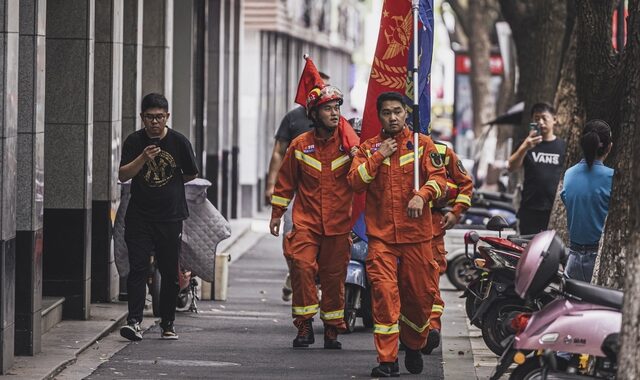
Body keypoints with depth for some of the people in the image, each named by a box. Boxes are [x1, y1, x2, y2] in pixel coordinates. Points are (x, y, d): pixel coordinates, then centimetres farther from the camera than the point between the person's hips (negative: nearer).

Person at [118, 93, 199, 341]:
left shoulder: (179, 142, -1)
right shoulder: (134, 141, -2)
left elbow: (191, 174, 13)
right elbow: (123, 175, -10)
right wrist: (143, 158, -23)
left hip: (170, 217, 1)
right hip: (139, 216, -1)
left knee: (170, 273, 6)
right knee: (138, 268, -11)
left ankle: (167, 324, 15)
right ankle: (134, 321, -16)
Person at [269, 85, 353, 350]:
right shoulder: (300, 145, 4)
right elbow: (285, 181, 14)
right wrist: (276, 214, 17)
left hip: (338, 225, 0)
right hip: (306, 221, 0)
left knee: (334, 276, 4)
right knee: (302, 266, -17)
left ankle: (332, 329, 18)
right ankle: (304, 326, -8)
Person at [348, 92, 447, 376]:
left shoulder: (422, 144, 5)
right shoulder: (369, 148, 11)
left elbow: (438, 177, -5)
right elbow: (355, 181, -1)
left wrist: (422, 195, -23)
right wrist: (379, 155, -8)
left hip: (416, 234, 0)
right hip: (381, 235, 0)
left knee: (420, 294, 5)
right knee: (384, 292, -12)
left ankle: (413, 345, 32)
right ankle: (387, 360, -10)